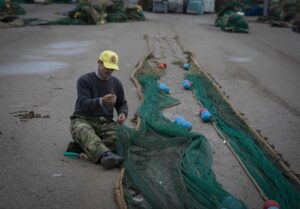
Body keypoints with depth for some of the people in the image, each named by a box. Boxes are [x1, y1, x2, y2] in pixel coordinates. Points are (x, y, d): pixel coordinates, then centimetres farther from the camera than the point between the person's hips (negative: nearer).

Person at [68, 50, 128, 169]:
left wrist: (123, 113, -2)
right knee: (84, 131, -41)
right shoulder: (85, 80, -1)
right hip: (83, 119, -3)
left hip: (105, 122, 4)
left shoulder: (116, 83, 16)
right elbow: (83, 103, -14)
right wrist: (101, 101, -33)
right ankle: (105, 155, -64)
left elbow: (122, 103, 23)